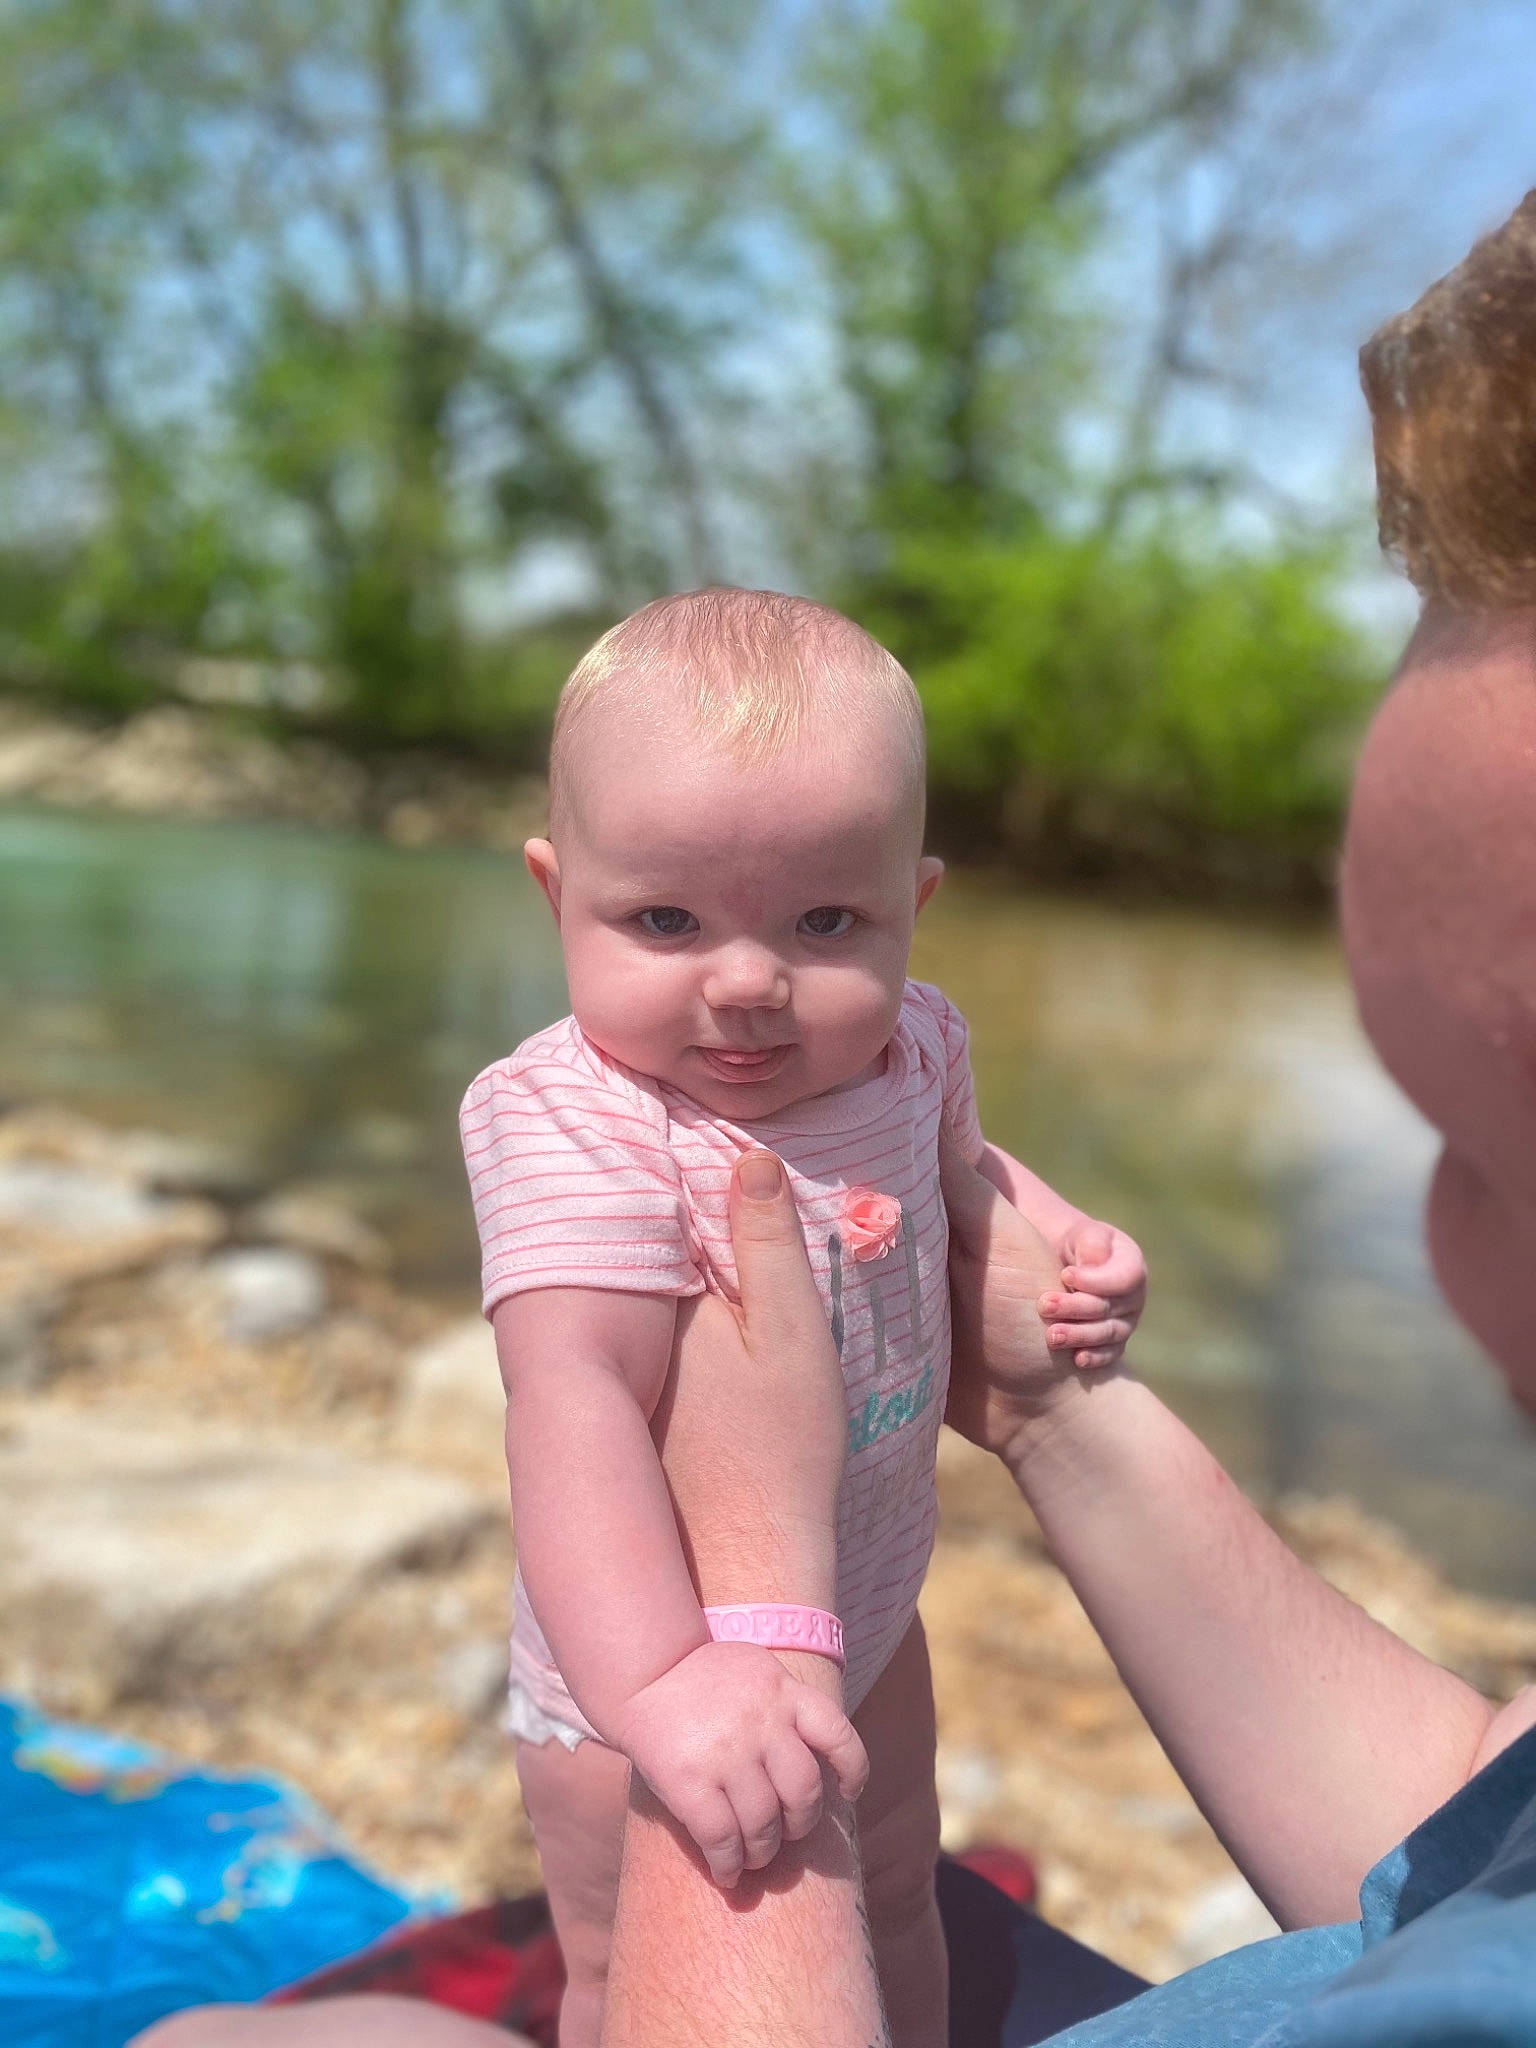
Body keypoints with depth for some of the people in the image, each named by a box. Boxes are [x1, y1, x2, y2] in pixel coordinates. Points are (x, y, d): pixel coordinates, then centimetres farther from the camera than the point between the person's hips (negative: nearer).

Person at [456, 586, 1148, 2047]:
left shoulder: (909, 1042, -12)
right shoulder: (578, 1121, -34)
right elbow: (576, 1393, -46)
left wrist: (1068, 1243, -6)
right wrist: (658, 1676, -58)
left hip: (866, 1616, 6)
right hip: (641, 1666, -5)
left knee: (895, 1910, 28)